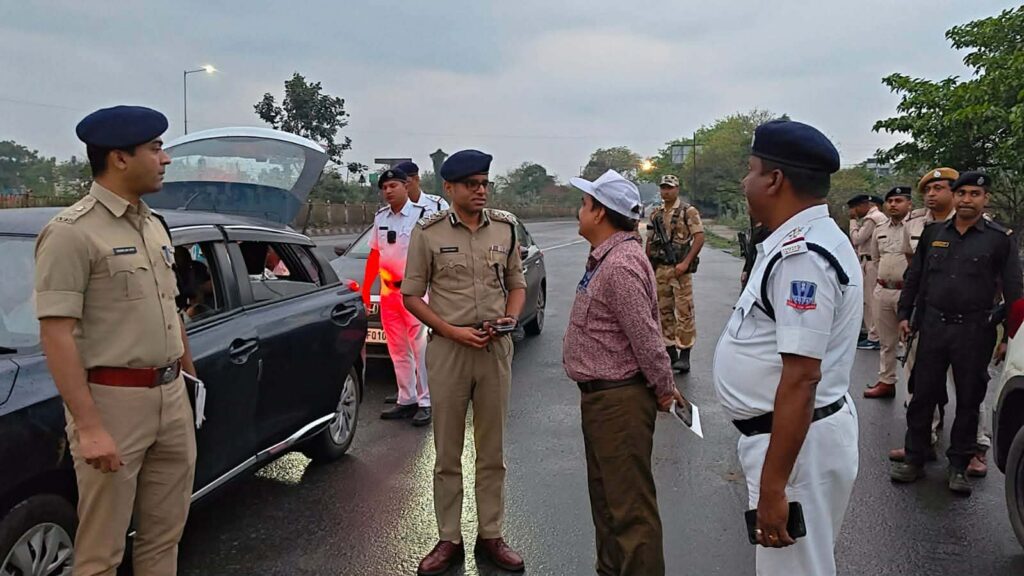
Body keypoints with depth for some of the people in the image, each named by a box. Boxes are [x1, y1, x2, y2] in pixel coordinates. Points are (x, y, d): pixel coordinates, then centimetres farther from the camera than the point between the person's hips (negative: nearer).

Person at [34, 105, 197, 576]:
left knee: (164, 535, 17)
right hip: (112, 400, -7)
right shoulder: (72, 232, -13)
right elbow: (56, 335, -18)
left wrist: (189, 375, 17)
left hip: (171, 396, 7)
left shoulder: (154, 226, 11)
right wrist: (88, 427, -23)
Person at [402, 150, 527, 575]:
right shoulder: (429, 232, -3)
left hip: (496, 348, 2)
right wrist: (454, 332, -11)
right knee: (447, 454, 7)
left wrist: (510, 319, -6)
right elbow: (411, 295, -1)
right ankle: (449, 540, 20)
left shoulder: (505, 227, 5)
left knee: (492, 452, 10)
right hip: (448, 348, -2)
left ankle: (491, 536, 24)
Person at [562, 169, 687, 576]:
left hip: (619, 400, -11)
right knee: (605, 497, 22)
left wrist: (664, 389, -11)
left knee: (630, 505, -1)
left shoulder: (621, 263, -22)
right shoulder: (605, 257, 11)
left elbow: (645, 335, -22)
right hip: (600, 395, 11)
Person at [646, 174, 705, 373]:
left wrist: (686, 263, -17)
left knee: (684, 312, -5)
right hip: (659, 270, 6)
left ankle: (684, 354, -3)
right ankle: (669, 351, 20)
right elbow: (650, 241, 17)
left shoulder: (689, 211, -4)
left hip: (679, 269, -6)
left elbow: (699, 237, -10)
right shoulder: (655, 214, 13)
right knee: (663, 311, 10)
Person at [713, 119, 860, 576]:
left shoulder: (801, 255, -24)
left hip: (796, 440, -10)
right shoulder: (801, 242, 9)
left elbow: (801, 378, -28)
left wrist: (772, 486, -27)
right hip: (786, 431, 10)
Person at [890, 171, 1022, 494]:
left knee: (969, 400, 7)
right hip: (933, 326, 2)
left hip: (974, 331, -2)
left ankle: (959, 465, 20)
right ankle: (914, 459, 17)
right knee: (922, 395, 6)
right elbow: (914, 277, 15)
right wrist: (905, 314, 11)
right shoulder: (933, 233, 8)